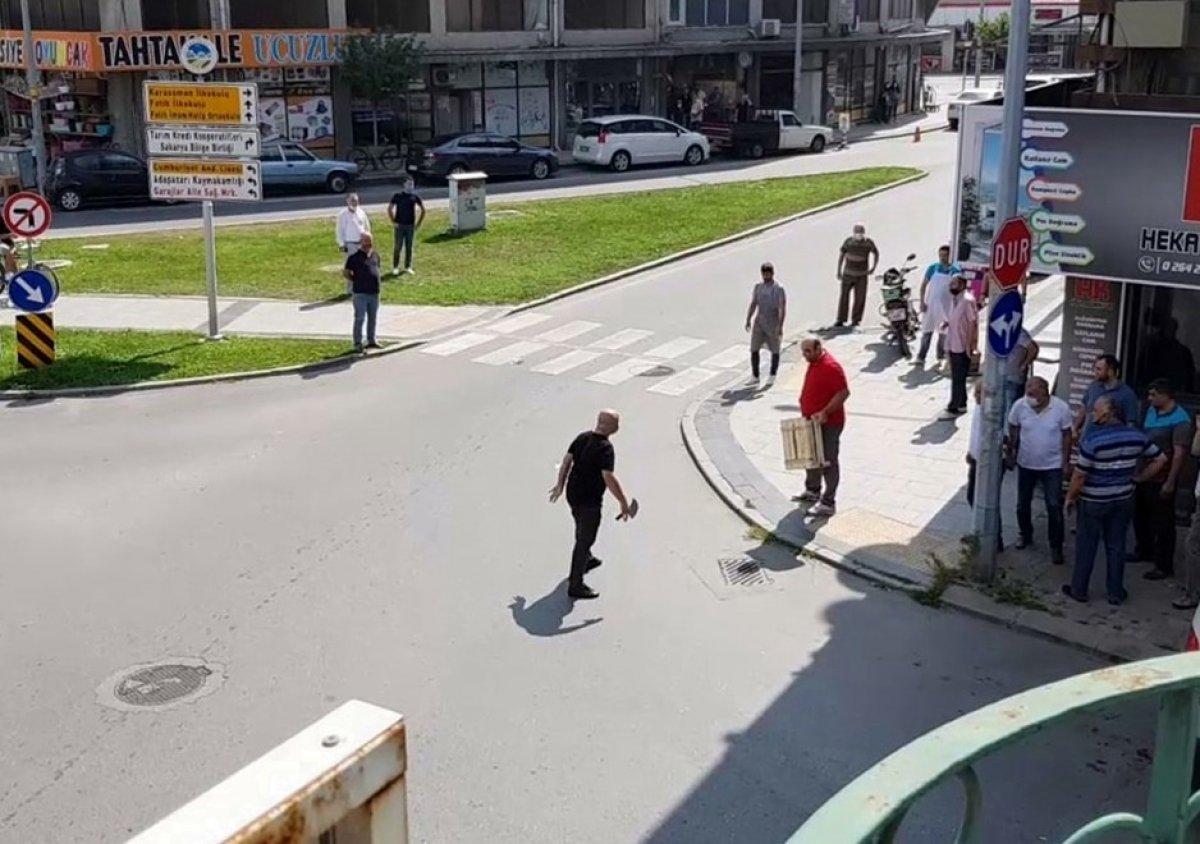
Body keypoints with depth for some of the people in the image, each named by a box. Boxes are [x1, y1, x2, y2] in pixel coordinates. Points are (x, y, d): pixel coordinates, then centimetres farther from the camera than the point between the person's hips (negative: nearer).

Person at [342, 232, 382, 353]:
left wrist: (376, 281, 12)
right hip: (360, 293, -6)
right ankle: (357, 343, 3)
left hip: (374, 292, 6)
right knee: (360, 318, -3)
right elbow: (346, 272, -5)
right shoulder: (355, 256, -8)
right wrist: (356, 281, -4)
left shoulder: (375, 255, 10)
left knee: (372, 318, 14)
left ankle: (371, 341, 26)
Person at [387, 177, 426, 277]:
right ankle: (395, 267, 7)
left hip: (410, 226, 2)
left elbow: (423, 209, 11)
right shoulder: (397, 196, -3)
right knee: (397, 247, -1)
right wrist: (393, 222, -6)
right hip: (399, 225, -2)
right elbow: (389, 209, -1)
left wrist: (419, 223, 6)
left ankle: (408, 267, 15)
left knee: (409, 247, 6)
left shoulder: (415, 196, 3)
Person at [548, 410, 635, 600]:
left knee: (583, 532, 31)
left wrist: (560, 484, 17)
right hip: (589, 501, -8)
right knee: (585, 540, 2)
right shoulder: (605, 448, -24)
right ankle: (576, 586, 8)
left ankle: (586, 560, 55)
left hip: (573, 494, 8)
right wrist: (624, 503, -25)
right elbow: (609, 478, -30)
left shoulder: (582, 437, 0)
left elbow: (567, 460, 6)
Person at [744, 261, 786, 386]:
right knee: (754, 349, -1)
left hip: (773, 324, -4)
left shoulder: (779, 289, -10)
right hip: (759, 323, 4)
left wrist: (780, 326, -20)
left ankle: (772, 376, 19)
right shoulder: (758, 287, 4)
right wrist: (748, 320, 5)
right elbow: (753, 304, 11)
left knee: (775, 351, 7)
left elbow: (783, 309, -13)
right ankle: (755, 376, 7)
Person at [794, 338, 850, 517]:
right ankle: (812, 491, 40)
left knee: (828, 462, -2)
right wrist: (806, 411, 17)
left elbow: (844, 392, -25)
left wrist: (825, 412, -28)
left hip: (828, 424, -10)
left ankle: (828, 503, 4)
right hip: (813, 422, 10)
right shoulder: (814, 363, 8)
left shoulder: (830, 367, -23)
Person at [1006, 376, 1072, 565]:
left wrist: (1066, 462, -4)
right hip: (1026, 464, 3)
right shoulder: (1019, 406, -15)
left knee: (1054, 507, -2)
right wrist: (1010, 454, 4)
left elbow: (1066, 436, -6)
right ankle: (1026, 535, 39)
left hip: (1052, 466, -3)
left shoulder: (1061, 408, -18)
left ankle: (1056, 547, 10)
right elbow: (1013, 431, 1)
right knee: (1023, 504, 16)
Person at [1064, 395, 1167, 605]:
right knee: (1116, 546, 14)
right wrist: (1139, 477, 11)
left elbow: (1079, 475, -17)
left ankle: (1079, 590, 20)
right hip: (1123, 500, 5)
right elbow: (1160, 459, 5)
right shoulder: (1136, 436, -4)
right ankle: (1116, 593, 21)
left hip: (1093, 501, -4)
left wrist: (1070, 497, -2)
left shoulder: (1092, 439, -21)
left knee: (1086, 546, 9)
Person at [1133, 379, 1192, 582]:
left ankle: (1164, 565, 11)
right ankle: (1144, 551, 41)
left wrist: (1170, 482, -22)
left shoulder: (1180, 420, -19)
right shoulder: (1152, 411, 5)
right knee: (1140, 515, 21)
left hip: (1161, 480, -8)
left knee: (1162, 523, 1)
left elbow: (1179, 453, -21)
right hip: (1143, 474, 8)